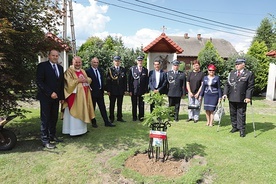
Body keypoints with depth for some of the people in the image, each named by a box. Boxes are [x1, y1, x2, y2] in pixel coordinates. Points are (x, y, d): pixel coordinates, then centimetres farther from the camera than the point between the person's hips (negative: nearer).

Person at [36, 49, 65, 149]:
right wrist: (50, 93, -17)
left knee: (54, 118, 10)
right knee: (45, 119, 0)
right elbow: (39, 82, -12)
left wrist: (62, 96, 9)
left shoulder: (60, 68, 13)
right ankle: (45, 140, 6)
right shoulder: (42, 66, -5)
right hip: (45, 97, -5)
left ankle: (52, 136, 21)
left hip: (56, 97, 6)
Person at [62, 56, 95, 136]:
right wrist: (79, 80, -14)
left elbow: (89, 80, 13)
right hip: (74, 96, -7)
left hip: (83, 96, 7)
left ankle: (81, 129, 21)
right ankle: (73, 130, 3)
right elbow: (69, 82, -18)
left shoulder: (83, 71, 16)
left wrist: (86, 80, -8)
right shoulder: (69, 71, -7)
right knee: (74, 113, -4)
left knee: (82, 113, 11)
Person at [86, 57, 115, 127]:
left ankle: (106, 122, 13)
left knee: (103, 108, 8)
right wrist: (90, 89, -13)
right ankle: (94, 122, 19)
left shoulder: (100, 71, 11)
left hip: (100, 92, 5)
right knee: (92, 108, 7)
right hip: (92, 92, -5)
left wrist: (103, 90, 11)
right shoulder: (88, 71, -7)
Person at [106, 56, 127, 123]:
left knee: (120, 105, 10)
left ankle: (119, 117, 21)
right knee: (112, 105, 7)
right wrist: (108, 90, -10)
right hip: (112, 91, -3)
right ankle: (111, 118, 17)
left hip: (121, 90, 3)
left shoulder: (123, 69, 7)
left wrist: (125, 89, 3)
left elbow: (125, 80, 7)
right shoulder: (110, 69, -2)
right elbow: (108, 80, -5)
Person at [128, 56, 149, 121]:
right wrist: (130, 90, -5)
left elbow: (147, 81, 8)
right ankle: (134, 117, 20)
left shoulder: (145, 70, 7)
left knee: (141, 105, 5)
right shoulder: (132, 69, 2)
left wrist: (146, 90, 1)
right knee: (134, 105, 7)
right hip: (134, 90, -1)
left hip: (142, 91, 1)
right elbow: (129, 80, 0)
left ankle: (141, 117, 18)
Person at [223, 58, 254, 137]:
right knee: (233, 113, 13)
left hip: (242, 99, -4)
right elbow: (227, 84, 9)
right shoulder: (232, 73, 9)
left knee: (241, 114, 3)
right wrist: (225, 93, -1)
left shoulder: (249, 74, -2)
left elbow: (250, 87, -5)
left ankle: (242, 130, 13)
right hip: (232, 98, 4)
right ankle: (235, 127, 27)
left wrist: (248, 97, -13)